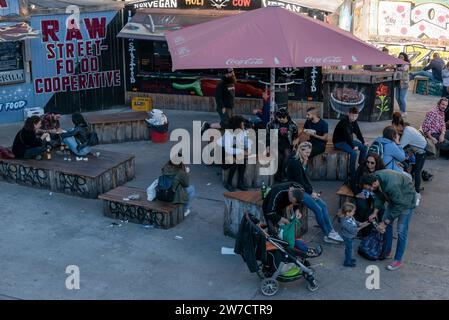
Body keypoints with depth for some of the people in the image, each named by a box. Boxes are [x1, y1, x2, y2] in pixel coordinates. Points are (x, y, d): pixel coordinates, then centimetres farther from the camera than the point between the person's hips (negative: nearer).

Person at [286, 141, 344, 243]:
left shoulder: (303, 161, 10)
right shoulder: (295, 162, -18)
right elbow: (299, 181, -18)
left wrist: (312, 191, 2)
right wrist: (311, 192, -11)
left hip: (303, 189, 9)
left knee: (323, 205, -3)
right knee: (318, 209, -15)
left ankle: (330, 231, -3)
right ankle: (328, 234, -5)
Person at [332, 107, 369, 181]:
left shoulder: (354, 121, 2)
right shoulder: (344, 121, -24)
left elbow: (358, 132, 8)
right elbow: (347, 135, -28)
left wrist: (363, 142, -2)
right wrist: (353, 146, -28)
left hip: (348, 140, 9)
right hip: (339, 142, -9)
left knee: (364, 147, 3)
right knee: (353, 153, -28)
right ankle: (353, 175, -21)